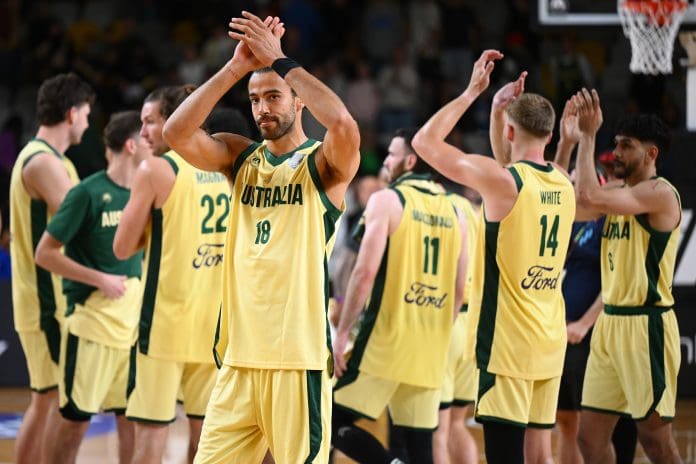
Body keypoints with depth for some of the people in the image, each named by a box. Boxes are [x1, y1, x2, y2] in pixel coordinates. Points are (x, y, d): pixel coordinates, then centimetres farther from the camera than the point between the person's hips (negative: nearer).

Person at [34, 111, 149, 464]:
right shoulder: (88, 193, -11)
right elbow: (44, 254, -11)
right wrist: (100, 280, -14)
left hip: (133, 324, 6)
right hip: (92, 323, -6)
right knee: (76, 418, 1)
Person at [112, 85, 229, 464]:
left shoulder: (155, 169, -8)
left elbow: (123, 248, -6)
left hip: (169, 313, -6)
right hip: (216, 314, 6)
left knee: (151, 426, -3)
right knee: (204, 425, 11)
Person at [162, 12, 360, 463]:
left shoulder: (322, 163, 0)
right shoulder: (241, 158, 14)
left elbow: (343, 125, -24)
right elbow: (177, 133, -3)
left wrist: (279, 60, -16)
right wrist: (236, 67, -8)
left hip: (298, 358, -5)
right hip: (240, 357, 5)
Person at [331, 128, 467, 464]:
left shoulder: (387, 200, -6)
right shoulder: (453, 213, 13)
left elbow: (365, 272, -14)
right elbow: (458, 292, 15)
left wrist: (342, 332, -9)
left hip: (384, 344, -6)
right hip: (429, 354, 6)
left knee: (335, 422, 1)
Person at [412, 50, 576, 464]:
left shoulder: (501, 179, -14)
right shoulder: (563, 184, 8)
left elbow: (425, 142, -8)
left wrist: (473, 91, -1)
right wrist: (511, 103, 26)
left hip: (507, 340, -8)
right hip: (550, 340, 8)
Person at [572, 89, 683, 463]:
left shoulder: (660, 193, -13)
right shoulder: (619, 191, 14)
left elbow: (589, 197, -26)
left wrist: (588, 134, -18)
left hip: (645, 324, -9)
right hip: (611, 322, 9)